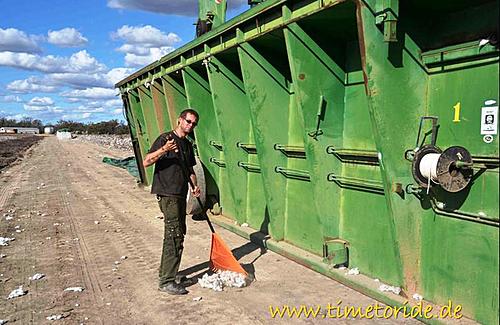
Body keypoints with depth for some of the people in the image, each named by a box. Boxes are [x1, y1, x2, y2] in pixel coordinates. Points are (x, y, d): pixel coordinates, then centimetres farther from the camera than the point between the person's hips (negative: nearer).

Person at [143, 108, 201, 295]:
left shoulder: (187, 145, 16)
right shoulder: (165, 138, -9)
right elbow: (146, 162, -16)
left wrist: (195, 185, 7)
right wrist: (164, 150, -31)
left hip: (180, 195, 9)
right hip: (167, 194, -9)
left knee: (178, 234, 14)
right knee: (174, 236, -11)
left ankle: (167, 271, 29)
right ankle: (166, 282, -4)